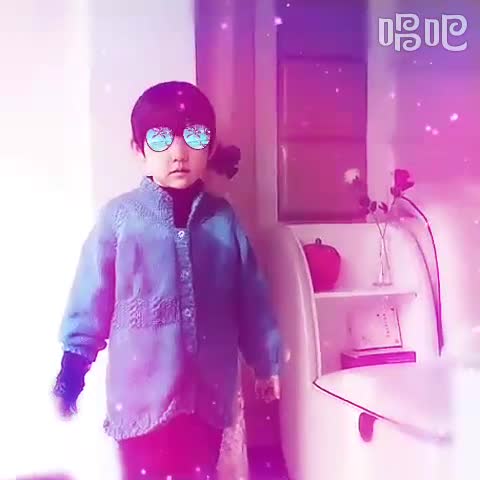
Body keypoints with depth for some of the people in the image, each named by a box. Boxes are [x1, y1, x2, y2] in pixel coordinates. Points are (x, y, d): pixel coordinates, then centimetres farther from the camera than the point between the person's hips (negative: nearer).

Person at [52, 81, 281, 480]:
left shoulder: (223, 218, 0)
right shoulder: (119, 217, -9)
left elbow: (251, 296, 6)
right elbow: (91, 298, -4)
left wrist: (266, 360, 12)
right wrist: (73, 366, -2)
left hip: (208, 390, 3)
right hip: (143, 393, -2)